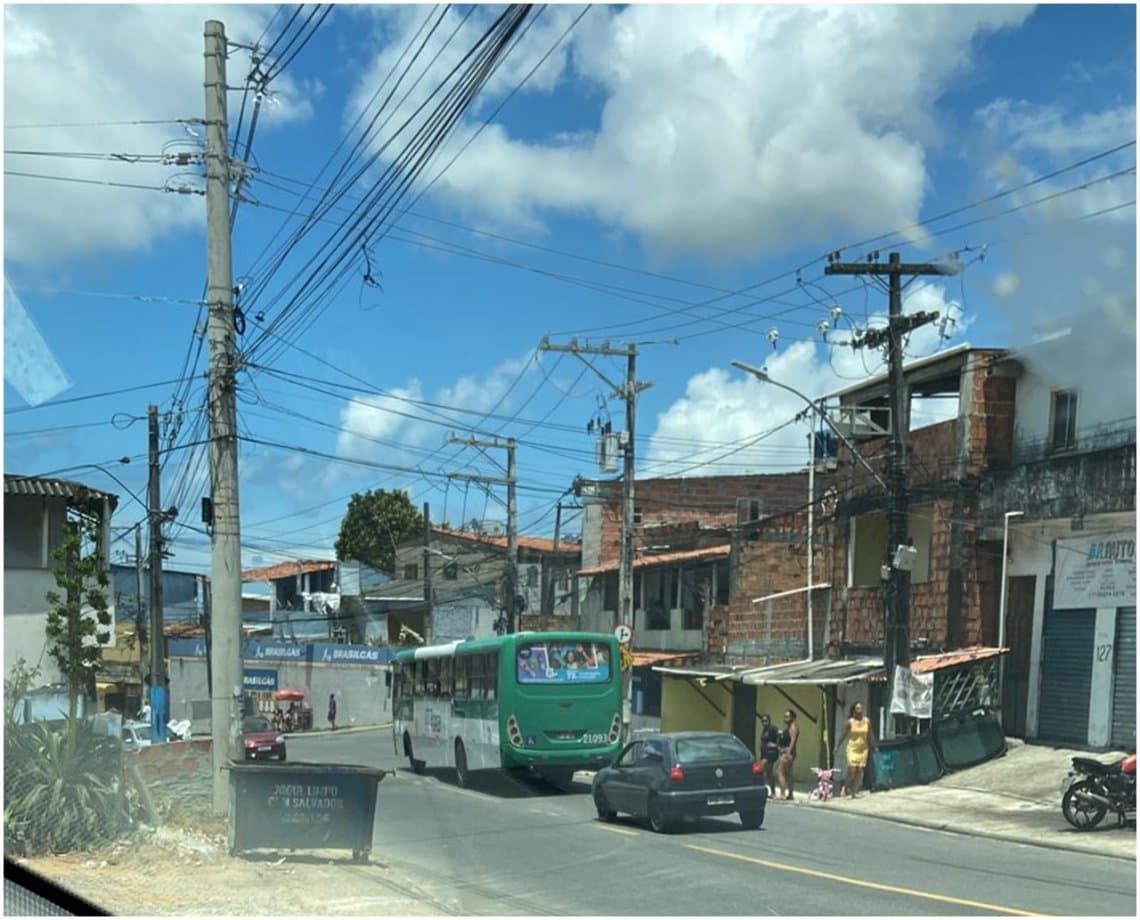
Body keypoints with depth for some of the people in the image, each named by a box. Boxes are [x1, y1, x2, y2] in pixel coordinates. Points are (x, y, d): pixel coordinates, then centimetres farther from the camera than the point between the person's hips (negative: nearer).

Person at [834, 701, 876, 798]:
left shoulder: (867, 721, 0)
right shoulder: (850, 722, -6)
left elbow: (870, 735, 10)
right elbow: (843, 735, 1)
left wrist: (873, 746, 14)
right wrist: (837, 747, 3)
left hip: (863, 749, 3)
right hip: (852, 749, -3)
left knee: (860, 770, 2)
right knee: (852, 769, -9)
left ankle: (855, 791, 9)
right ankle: (847, 789, 10)